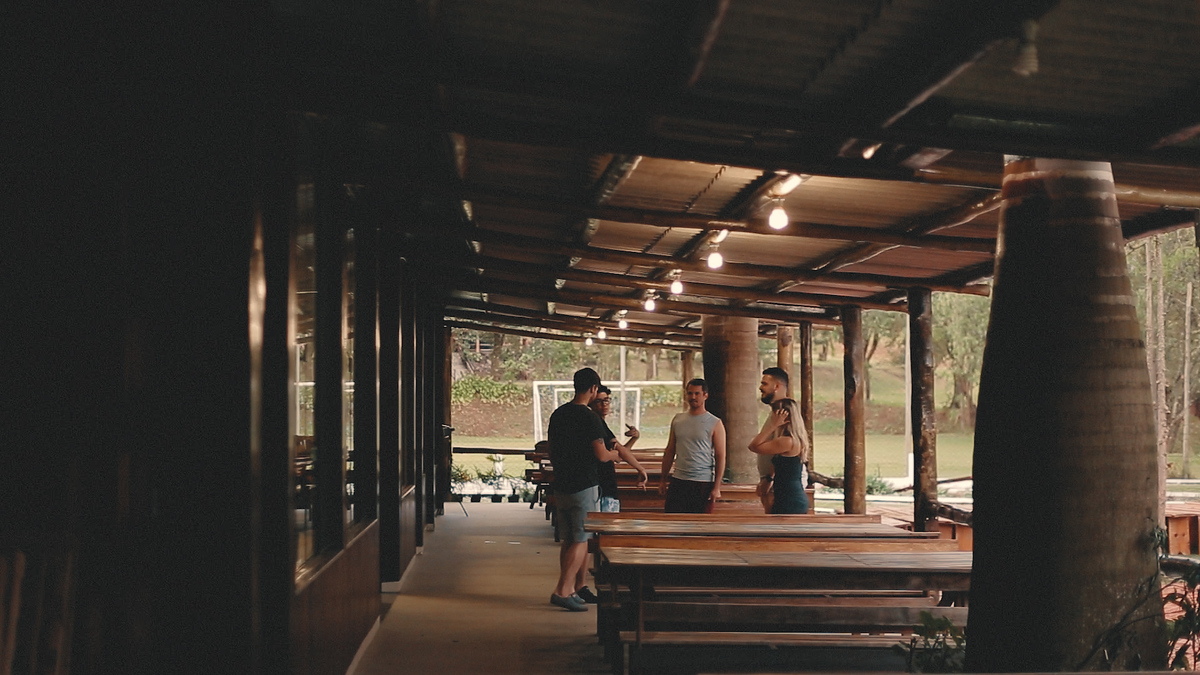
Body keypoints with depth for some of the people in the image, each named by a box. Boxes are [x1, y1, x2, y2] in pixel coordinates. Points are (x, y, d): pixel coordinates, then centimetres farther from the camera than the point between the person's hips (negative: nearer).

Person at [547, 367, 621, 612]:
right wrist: (615, 454, 7)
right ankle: (562, 591, -9)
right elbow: (601, 455, -14)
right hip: (583, 487, -7)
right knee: (581, 540, -2)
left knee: (567, 541, 13)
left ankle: (568, 590, 16)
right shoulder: (589, 418, -14)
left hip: (560, 486, 7)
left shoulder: (558, 414, 9)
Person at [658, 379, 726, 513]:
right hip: (678, 482, 3)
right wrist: (663, 479, 12)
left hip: (703, 483, -3)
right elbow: (670, 452, 16)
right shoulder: (677, 420, 11)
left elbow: (720, 457, -4)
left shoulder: (715, 424, -1)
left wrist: (716, 487, -10)